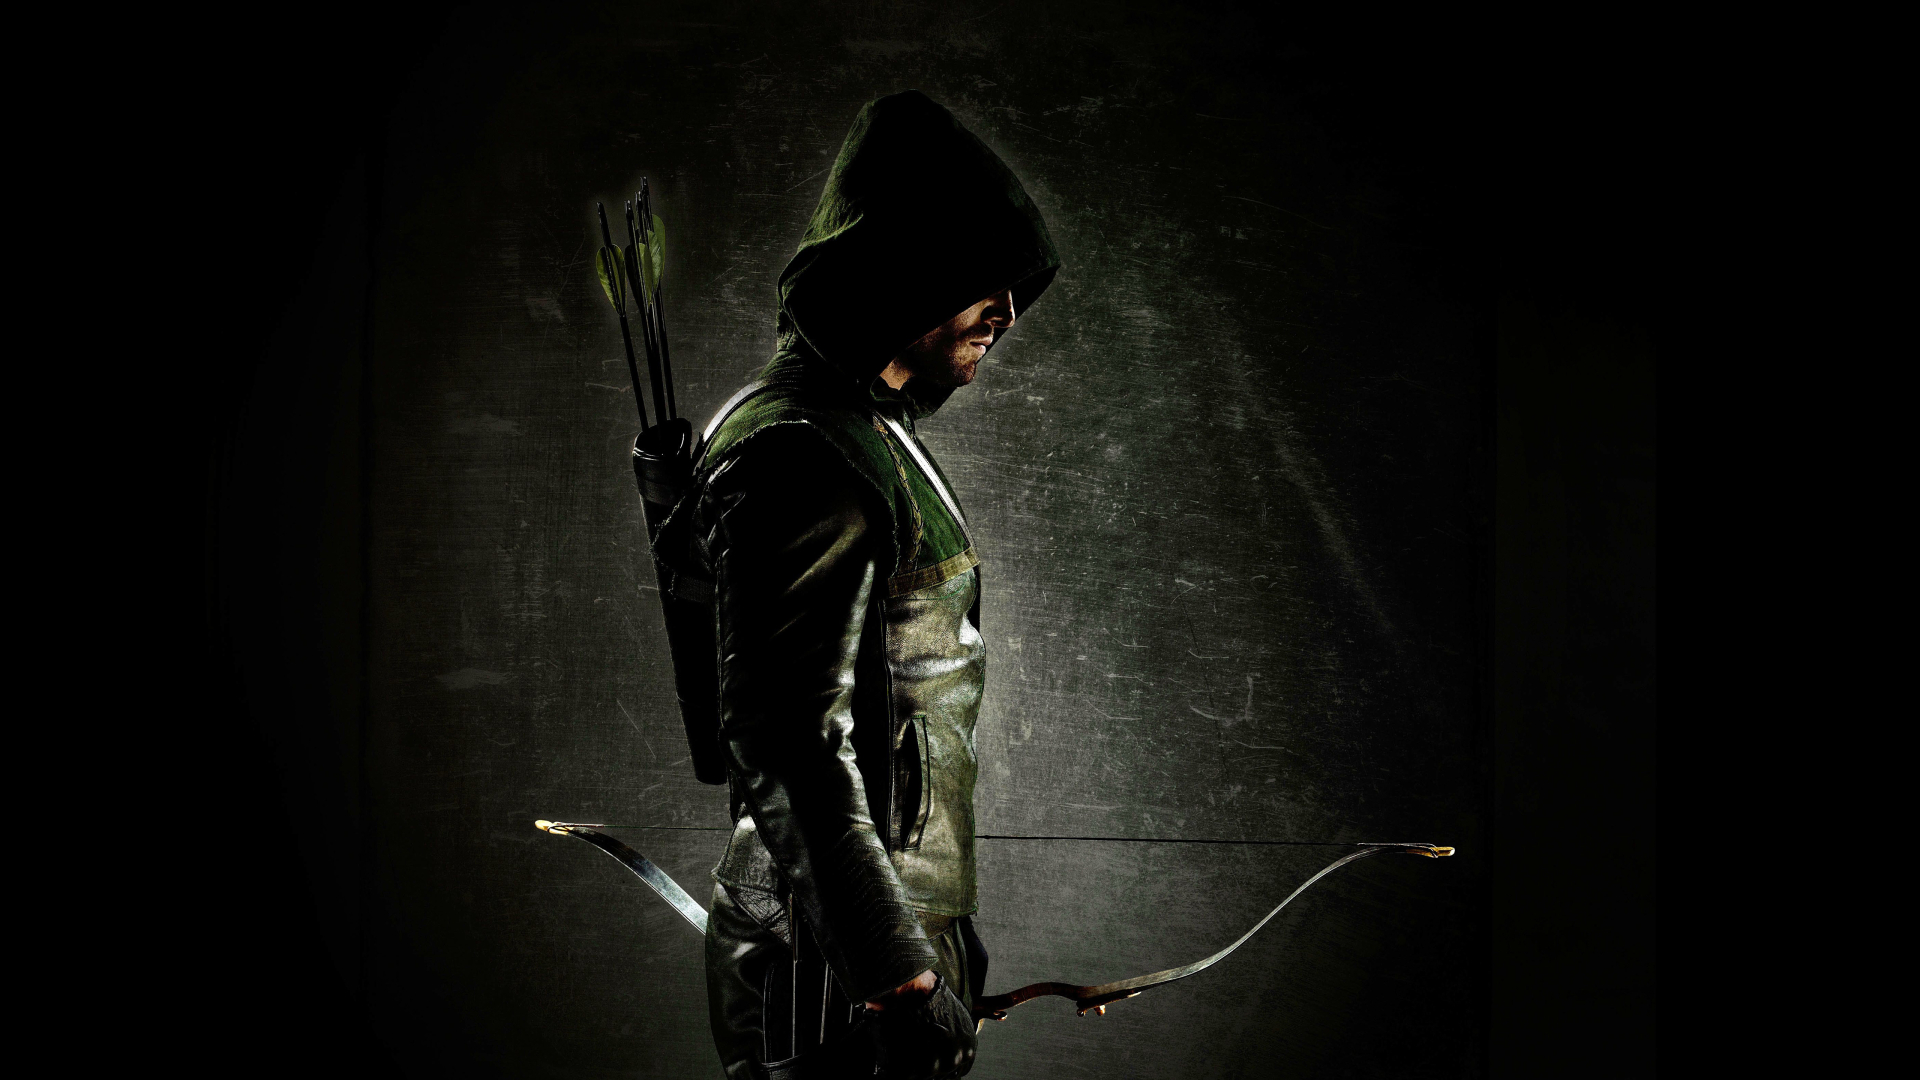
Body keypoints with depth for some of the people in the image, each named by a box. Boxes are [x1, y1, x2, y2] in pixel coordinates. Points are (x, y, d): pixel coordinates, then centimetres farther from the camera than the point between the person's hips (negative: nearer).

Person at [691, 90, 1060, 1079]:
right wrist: (899, 976, -23)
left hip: (900, 915, 10)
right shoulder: (798, 458, -18)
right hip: (834, 963, -10)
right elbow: (793, 745, -23)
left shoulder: (871, 431, 14)